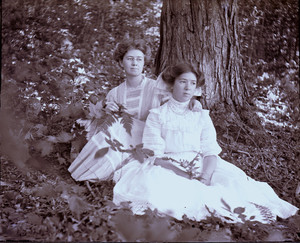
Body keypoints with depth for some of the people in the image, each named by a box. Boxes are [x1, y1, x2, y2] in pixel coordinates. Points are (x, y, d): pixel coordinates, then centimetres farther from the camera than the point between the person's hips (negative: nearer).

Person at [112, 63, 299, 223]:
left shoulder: (202, 116, 14)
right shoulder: (157, 115, 6)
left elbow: (211, 151, 2)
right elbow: (155, 155, -4)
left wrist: (205, 178, -19)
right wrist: (183, 176, -19)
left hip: (201, 167, 1)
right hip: (167, 169, 0)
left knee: (233, 181, -27)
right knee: (151, 184, -35)